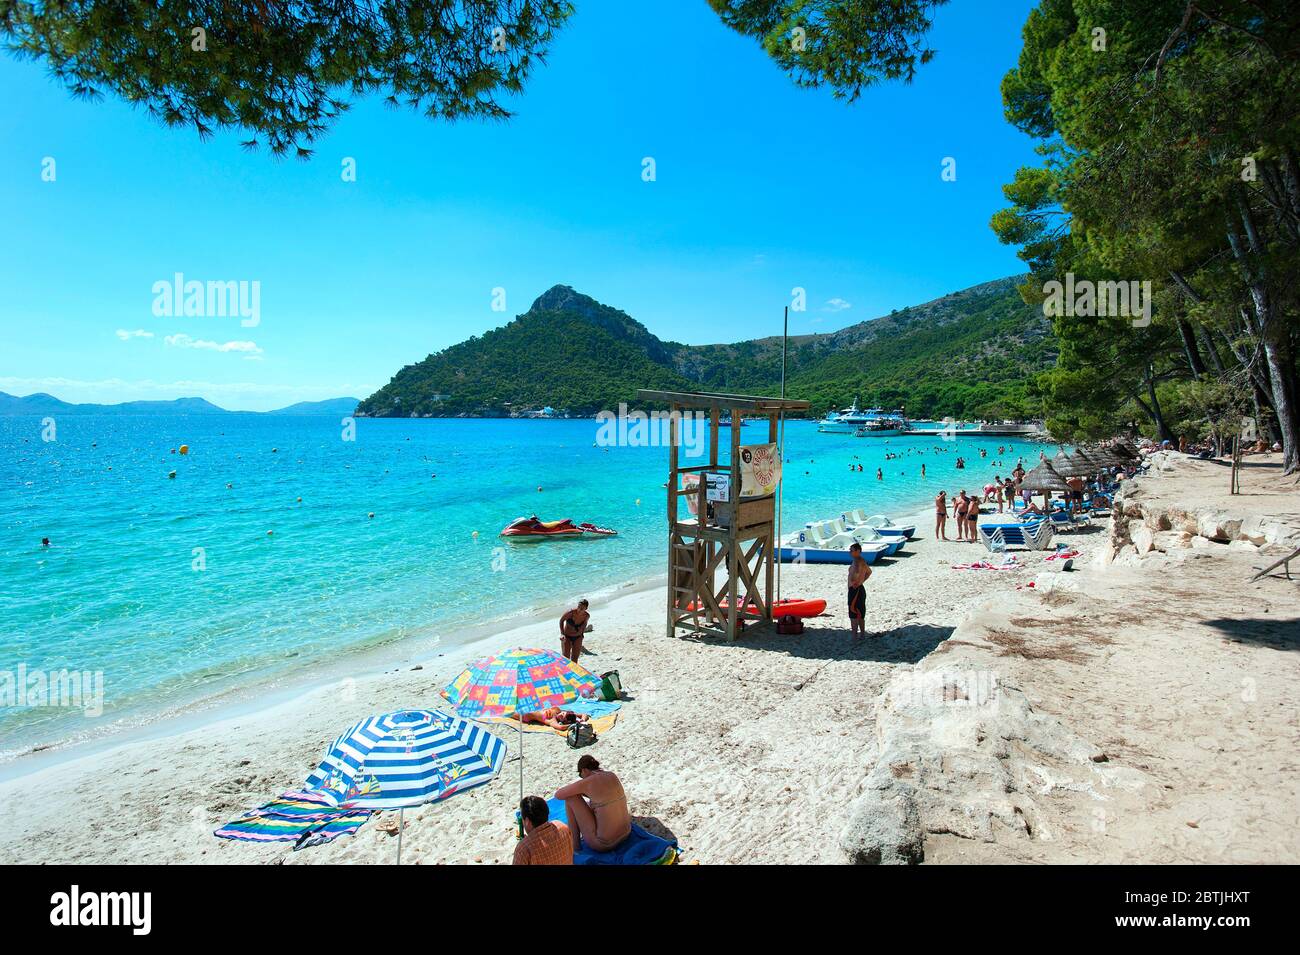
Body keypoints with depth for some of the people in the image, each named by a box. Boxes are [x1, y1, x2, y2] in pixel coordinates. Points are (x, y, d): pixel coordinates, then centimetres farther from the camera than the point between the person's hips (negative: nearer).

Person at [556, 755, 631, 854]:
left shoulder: (586, 782, -14)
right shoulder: (612, 775, 3)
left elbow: (558, 795, -2)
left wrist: (573, 790, 15)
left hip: (604, 844, -7)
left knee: (570, 797, 4)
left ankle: (575, 845, 13)